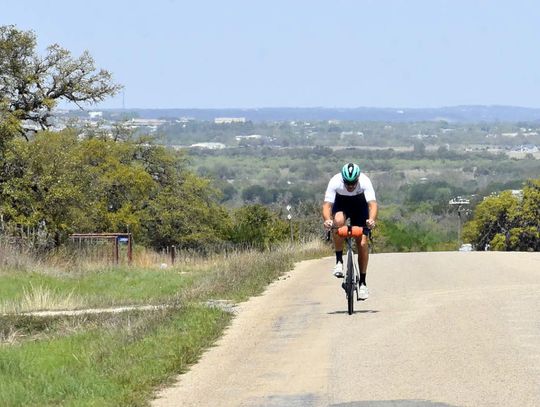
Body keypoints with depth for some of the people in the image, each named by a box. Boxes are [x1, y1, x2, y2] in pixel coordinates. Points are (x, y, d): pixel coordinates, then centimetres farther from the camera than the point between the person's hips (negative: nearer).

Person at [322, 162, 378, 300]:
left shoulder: (365, 181, -33)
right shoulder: (335, 182, -33)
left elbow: (372, 204, -41)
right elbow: (327, 205, -37)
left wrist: (372, 219, -61)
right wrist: (327, 220, -57)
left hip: (360, 205, 0)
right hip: (341, 203, 0)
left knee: (362, 243, -11)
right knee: (338, 221, -35)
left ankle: (362, 282, 1)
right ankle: (339, 261, -19)